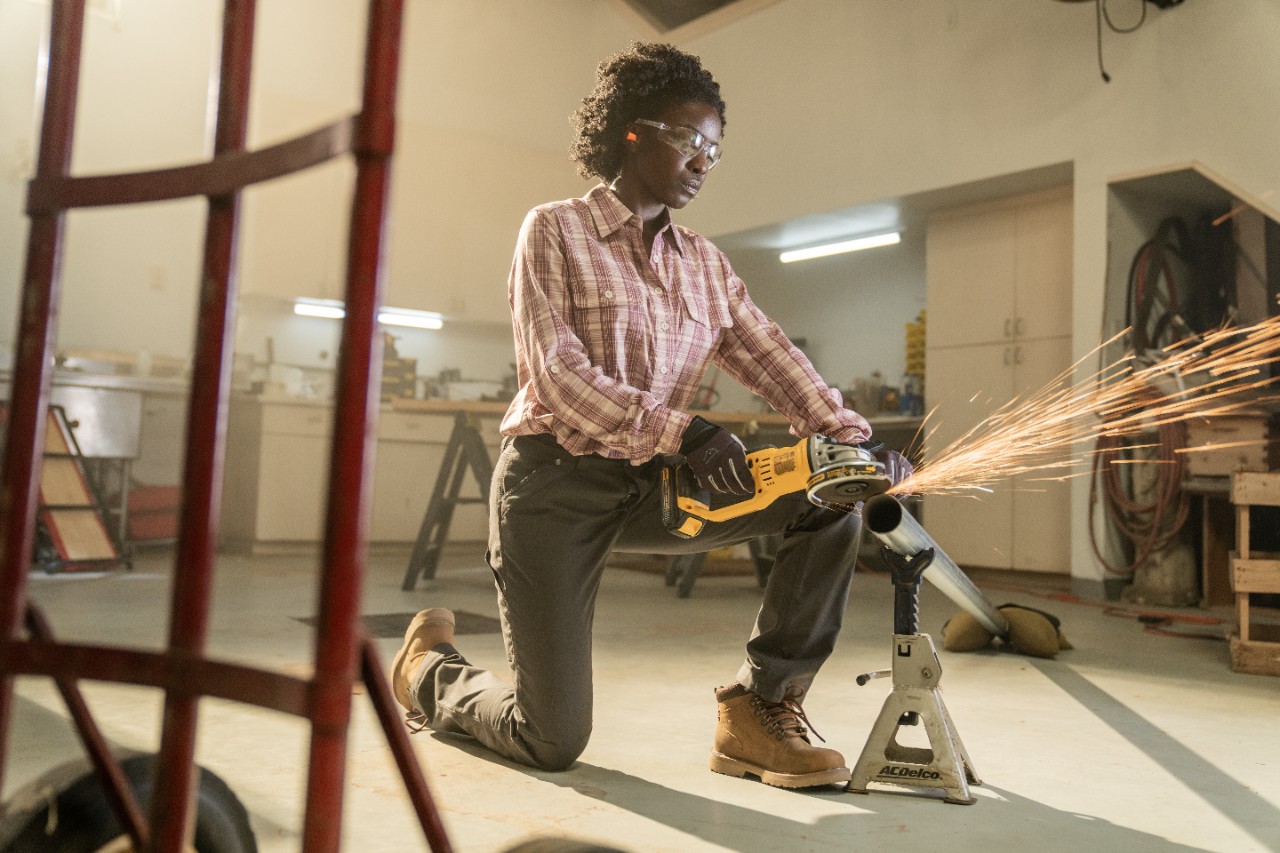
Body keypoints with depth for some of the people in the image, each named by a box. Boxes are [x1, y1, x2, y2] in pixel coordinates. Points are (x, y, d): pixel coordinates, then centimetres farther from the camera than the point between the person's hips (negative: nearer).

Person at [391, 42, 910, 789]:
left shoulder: (705, 263, 13)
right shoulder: (556, 231, -3)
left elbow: (775, 360, 1)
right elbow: (556, 373, -15)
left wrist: (857, 441, -15)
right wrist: (682, 432, -26)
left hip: (654, 485, 5)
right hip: (556, 481, -5)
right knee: (553, 744, -3)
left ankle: (761, 709, -6)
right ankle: (430, 666, 29)